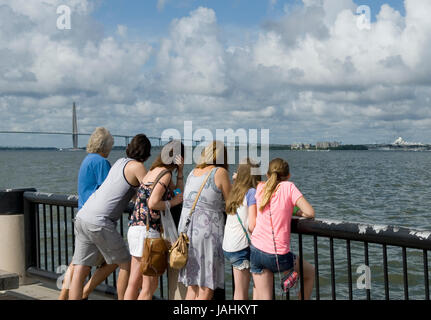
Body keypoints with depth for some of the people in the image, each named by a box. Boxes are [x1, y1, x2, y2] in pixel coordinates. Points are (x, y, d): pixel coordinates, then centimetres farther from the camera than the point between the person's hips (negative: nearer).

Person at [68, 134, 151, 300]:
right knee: (126, 264, 10)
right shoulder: (136, 166, -4)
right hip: (99, 223, -8)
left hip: (83, 216, 8)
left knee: (79, 272, 4)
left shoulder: (120, 162, 19)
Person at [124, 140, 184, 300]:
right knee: (150, 285, -1)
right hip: (147, 230, -9)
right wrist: (172, 202, -5)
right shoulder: (165, 174, -11)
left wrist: (180, 172, 11)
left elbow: (178, 192, 25)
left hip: (135, 228, 9)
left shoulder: (156, 170, 17)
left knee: (134, 283, 13)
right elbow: (152, 204, -20)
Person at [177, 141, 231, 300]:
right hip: (207, 232, -6)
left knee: (192, 286, 15)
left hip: (186, 229, 6)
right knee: (206, 288, 0)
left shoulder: (193, 172, 12)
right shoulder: (220, 172, -5)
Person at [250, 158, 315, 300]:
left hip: (256, 251, 4)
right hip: (279, 256, -4)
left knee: (262, 297, 8)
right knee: (310, 272, 25)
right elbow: (310, 213, -11)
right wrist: (298, 213, 8)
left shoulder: (260, 187, 7)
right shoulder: (288, 187, -4)